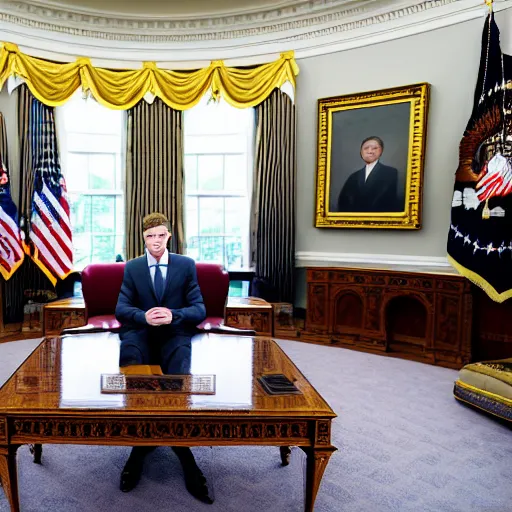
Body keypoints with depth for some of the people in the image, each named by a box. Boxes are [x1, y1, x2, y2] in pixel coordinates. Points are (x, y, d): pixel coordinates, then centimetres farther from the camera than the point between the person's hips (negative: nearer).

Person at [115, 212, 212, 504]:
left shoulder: (187, 265, 7)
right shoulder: (132, 267, 12)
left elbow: (200, 309, 1)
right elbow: (121, 309, 3)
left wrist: (173, 315, -20)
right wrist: (143, 316, -19)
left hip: (175, 334, -1)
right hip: (141, 333, 1)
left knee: (178, 377, -33)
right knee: (129, 362, -33)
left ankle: (145, 442, -18)